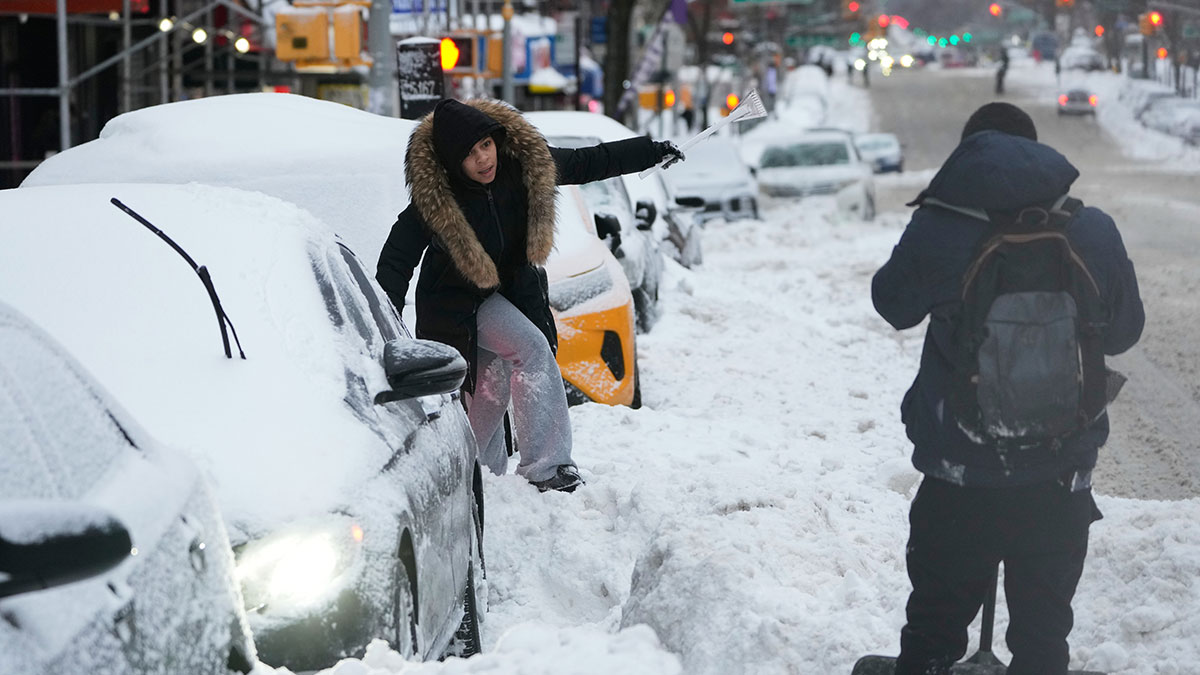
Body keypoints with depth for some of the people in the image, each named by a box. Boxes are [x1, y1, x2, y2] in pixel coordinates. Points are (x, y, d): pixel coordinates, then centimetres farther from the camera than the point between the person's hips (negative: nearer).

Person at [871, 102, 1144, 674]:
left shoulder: (936, 231, -11)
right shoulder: (1094, 231, -6)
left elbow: (893, 303, 7)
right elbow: (1123, 331, 8)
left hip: (958, 472, -1)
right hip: (1060, 476, 1)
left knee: (935, 620, 12)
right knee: (1043, 625, 14)